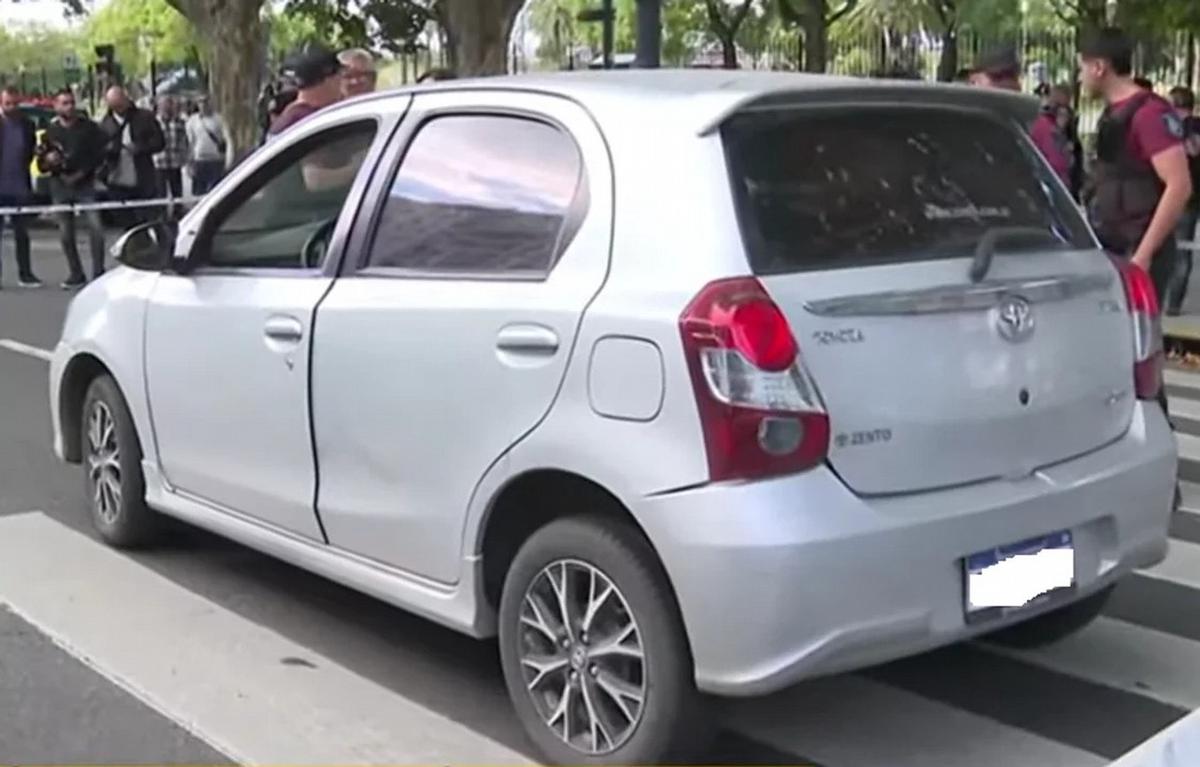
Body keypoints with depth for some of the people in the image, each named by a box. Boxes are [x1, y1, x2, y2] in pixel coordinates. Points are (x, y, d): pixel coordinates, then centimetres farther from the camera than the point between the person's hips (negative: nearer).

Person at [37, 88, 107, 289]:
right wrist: (47, 160, -12)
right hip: (60, 186, 2)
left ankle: (98, 272, -6)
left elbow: (101, 152, -1)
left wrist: (82, 172, -7)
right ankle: (75, 274, 16)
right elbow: (41, 165, 11)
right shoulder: (50, 131, 7)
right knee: (66, 234, 5)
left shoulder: (88, 127, 2)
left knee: (95, 227, -14)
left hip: (85, 184, -2)